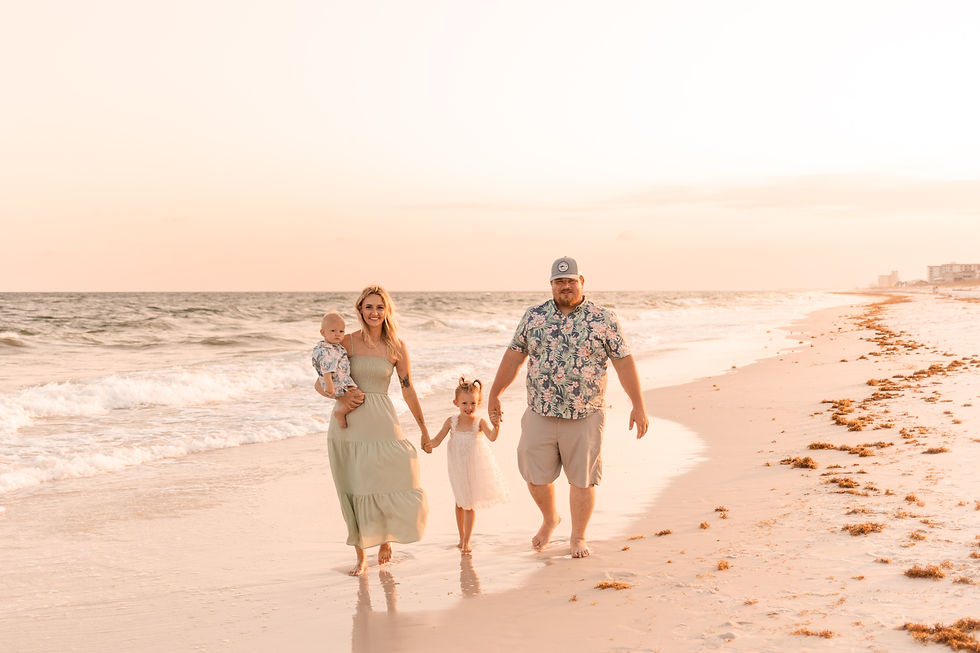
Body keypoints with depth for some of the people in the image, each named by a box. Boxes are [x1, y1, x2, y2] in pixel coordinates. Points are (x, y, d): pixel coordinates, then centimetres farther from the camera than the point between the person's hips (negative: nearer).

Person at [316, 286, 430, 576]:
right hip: (349, 424, 0)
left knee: (395, 484, -9)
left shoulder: (396, 347, 3)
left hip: (382, 424, 0)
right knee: (355, 492, 3)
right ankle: (360, 557, 17)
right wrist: (341, 395, -15)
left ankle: (386, 536, 22)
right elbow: (320, 383, 4)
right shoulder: (347, 342, 1)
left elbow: (408, 391, 9)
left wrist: (424, 430, 12)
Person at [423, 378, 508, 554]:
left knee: (470, 505, 4)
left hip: (475, 469, -2)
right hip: (458, 469, 2)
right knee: (460, 503, 16)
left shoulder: (480, 422, -15)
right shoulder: (452, 422, -9)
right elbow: (438, 439, -9)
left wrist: (496, 425, -48)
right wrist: (430, 445, -30)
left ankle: (466, 541, 13)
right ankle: (462, 537, 33)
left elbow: (492, 437, -29)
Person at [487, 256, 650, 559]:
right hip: (539, 415, 2)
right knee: (535, 476, 7)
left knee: (582, 479, 5)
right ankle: (550, 518, 36)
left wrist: (638, 406, -6)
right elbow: (513, 356, 11)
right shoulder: (533, 316, 5)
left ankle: (578, 537, 23)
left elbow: (624, 362, -2)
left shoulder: (603, 319, -2)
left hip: (585, 417, -2)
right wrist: (494, 394, 13)